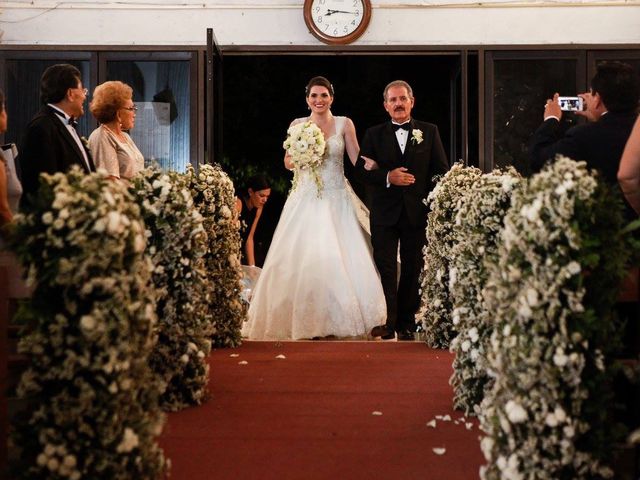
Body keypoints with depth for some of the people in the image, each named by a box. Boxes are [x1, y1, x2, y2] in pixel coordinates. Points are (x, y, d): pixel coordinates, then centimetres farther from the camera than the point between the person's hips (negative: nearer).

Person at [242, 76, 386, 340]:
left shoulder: (344, 124, 6)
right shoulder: (297, 125, 8)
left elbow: (358, 160, 4)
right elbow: (288, 162, 11)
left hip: (336, 200, -1)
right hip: (305, 199, 1)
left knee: (338, 257, -8)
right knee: (302, 257, -5)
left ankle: (335, 321, 0)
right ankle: (307, 321, 3)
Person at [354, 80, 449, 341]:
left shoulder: (429, 132, 7)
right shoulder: (374, 134, 7)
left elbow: (441, 170, 4)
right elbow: (361, 170, 0)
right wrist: (387, 177, -16)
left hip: (418, 212, 0)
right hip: (385, 213, 0)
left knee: (413, 270, 6)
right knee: (385, 270, 0)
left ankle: (406, 324, 15)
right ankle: (387, 322, 6)